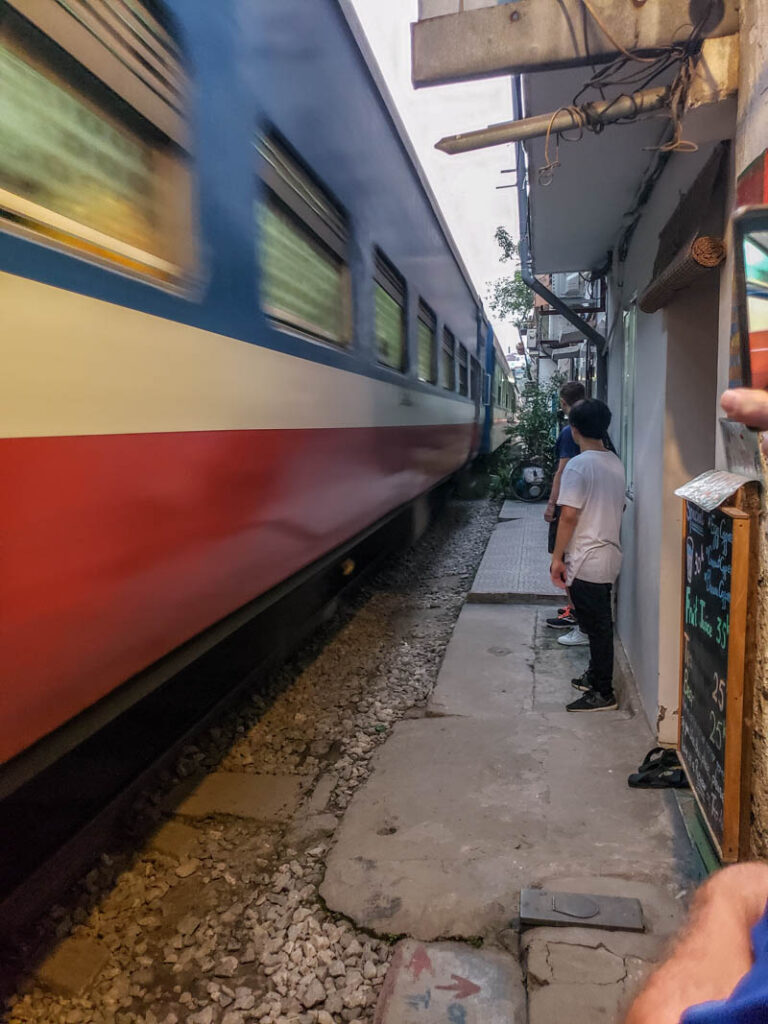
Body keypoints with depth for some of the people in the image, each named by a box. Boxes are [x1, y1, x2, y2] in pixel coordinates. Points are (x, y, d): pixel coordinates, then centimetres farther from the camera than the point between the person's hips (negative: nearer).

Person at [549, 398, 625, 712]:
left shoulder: (578, 465, -17)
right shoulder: (616, 463, 8)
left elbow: (569, 515, -21)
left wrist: (557, 558, -14)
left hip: (586, 561, -8)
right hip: (609, 555, 8)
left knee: (596, 626, 0)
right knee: (600, 623, 19)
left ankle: (603, 694, 9)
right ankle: (595, 677, 33)